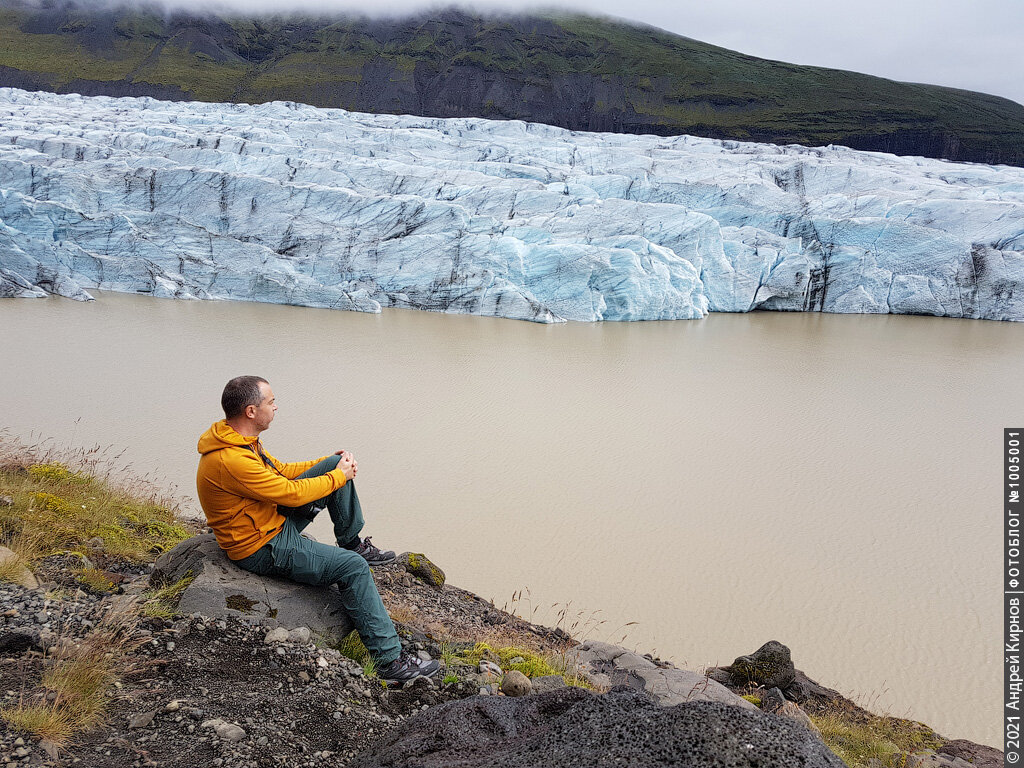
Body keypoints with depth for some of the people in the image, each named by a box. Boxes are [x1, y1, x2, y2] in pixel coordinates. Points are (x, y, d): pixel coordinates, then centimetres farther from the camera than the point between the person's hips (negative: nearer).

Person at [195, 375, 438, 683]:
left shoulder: (238, 439, 1)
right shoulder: (231, 461, -31)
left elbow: (280, 470, 15)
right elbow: (291, 493, -26)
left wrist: (332, 463, 4)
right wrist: (338, 477, -11)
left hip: (275, 520, 10)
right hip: (262, 548, -10)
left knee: (338, 462, 4)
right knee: (353, 566, -19)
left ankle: (352, 542, 21)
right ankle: (390, 661, -14)